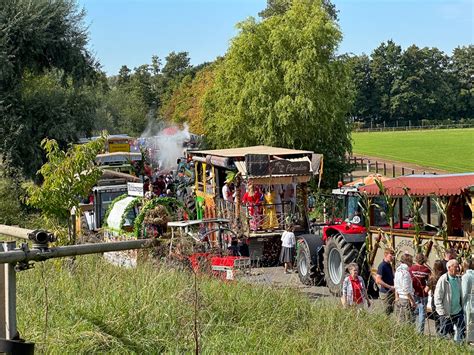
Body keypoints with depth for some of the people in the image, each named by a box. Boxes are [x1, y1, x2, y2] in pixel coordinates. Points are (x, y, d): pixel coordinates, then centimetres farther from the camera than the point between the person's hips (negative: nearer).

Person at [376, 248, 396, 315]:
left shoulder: (389, 265, 13)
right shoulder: (382, 266, -15)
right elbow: (378, 280, -22)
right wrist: (390, 287, -19)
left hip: (391, 292, 9)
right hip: (385, 292, -9)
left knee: (391, 311, 12)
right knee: (388, 312, -6)